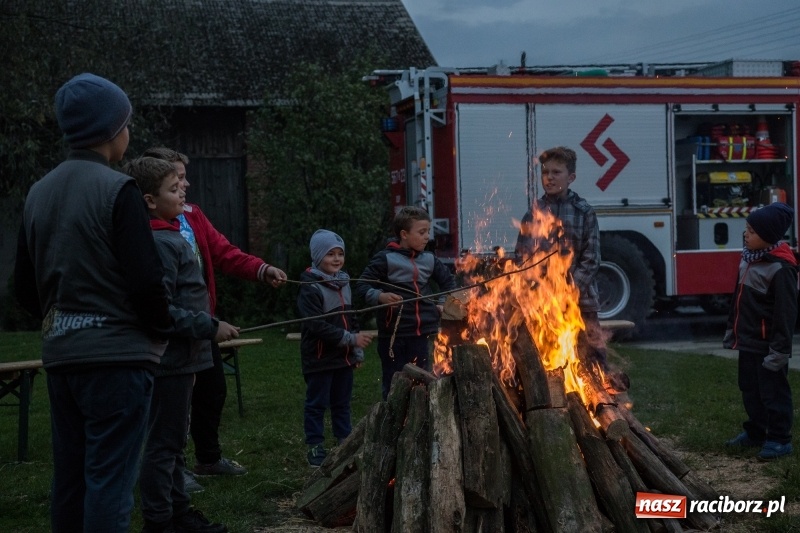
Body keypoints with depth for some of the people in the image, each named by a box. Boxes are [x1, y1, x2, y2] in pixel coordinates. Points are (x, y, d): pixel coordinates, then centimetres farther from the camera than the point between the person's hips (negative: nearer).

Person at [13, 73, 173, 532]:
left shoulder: (39, 193, 10)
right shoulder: (118, 190, -12)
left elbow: (25, 286, 13)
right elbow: (146, 279, -16)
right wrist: (162, 332, 0)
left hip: (61, 354, 7)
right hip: (117, 355, -7)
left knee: (70, 476, 13)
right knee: (110, 480, -5)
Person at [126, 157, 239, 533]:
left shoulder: (169, 237, 14)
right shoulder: (159, 243, -18)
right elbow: (160, 310, -24)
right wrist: (209, 328, -20)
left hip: (180, 357, 10)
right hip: (169, 357, -10)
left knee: (173, 440, 17)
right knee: (163, 442, -3)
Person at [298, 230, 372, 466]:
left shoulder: (343, 283, 9)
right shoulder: (310, 288, -17)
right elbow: (318, 326, -23)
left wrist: (357, 351, 13)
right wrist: (351, 339, -22)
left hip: (343, 357, 7)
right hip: (320, 358, -7)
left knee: (342, 402, 15)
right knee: (317, 403, 3)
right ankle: (315, 447, 11)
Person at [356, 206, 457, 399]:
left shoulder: (429, 260, 9)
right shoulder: (386, 259, -6)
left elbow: (448, 280, 26)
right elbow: (362, 285, -7)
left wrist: (443, 304, 15)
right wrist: (379, 297, -24)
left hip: (424, 333, 4)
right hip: (394, 334, -4)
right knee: (394, 385, 4)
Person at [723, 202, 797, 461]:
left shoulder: (780, 268, -21)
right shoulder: (749, 257, 6)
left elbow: (786, 312, -21)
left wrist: (780, 349, -21)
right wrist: (732, 329, 20)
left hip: (768, 345, -9)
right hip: (748, 340, 9)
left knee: (773, 392, 2)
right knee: (750, 389, 19)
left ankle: (779, 439, 13)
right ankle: (755, 431, 33)